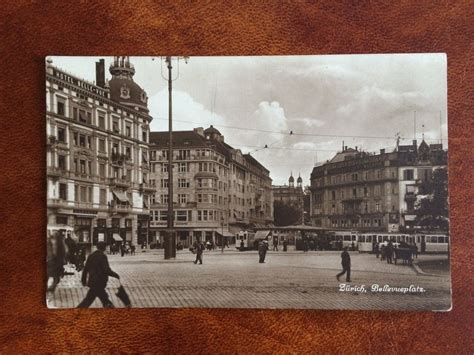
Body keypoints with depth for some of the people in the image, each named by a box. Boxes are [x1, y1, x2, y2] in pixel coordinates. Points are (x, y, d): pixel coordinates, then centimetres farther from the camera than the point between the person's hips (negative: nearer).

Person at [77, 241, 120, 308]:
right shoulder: (103, 256, -15)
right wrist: (116, 275, -6)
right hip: (99, 283, -8)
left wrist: (84, 279, 21)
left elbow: (86, 268, 12)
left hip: (92, 281, 8)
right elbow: (107, 270, -19)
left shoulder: (91, 256, 8)